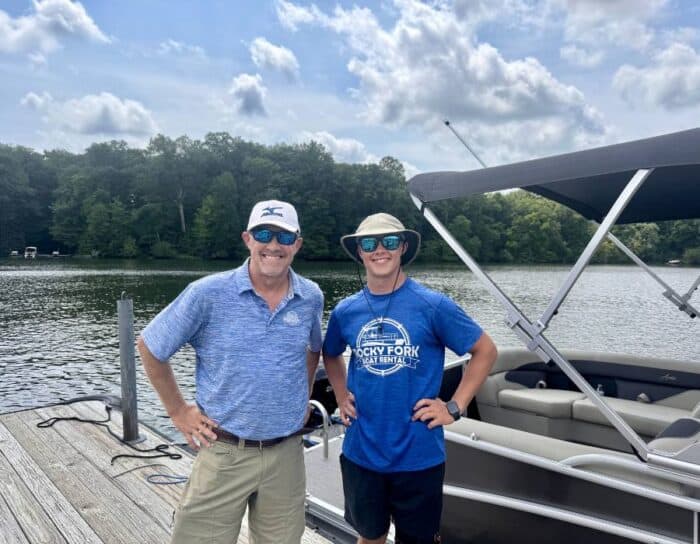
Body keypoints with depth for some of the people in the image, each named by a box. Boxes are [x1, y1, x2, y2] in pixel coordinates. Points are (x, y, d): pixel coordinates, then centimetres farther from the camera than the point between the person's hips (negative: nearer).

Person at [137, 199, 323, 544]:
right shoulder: (208, 293, -13)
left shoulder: (311, 298, -2)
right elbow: (149, 347, -2)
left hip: (286, 454, 3)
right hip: (224, 453, -3)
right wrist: (178, 411, -1)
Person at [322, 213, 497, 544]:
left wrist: (455, 407, -8)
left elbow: (485, 351, -4)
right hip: (360, 453, 3)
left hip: (418, 455, -3)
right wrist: (341, 396, 6)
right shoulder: (345, 311, -1)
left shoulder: (432, 305, -12)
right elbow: (331, 354, 19)